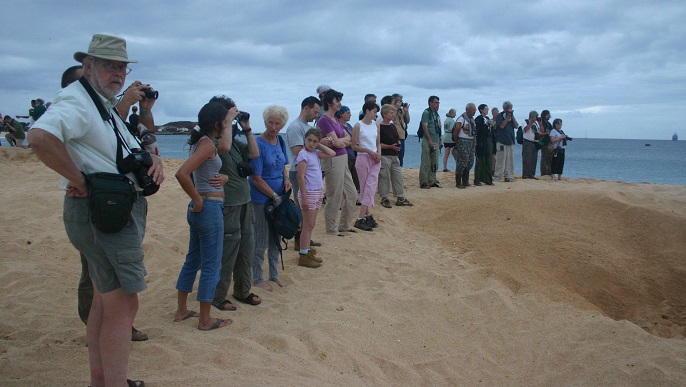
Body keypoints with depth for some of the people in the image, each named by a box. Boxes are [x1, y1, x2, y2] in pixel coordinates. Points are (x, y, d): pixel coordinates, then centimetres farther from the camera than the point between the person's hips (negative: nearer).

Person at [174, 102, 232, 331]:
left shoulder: (201, 141, 11)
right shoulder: (207, 143, -17)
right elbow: (182, 173, -29)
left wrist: (230, 120, 34)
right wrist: (198, 200, -19)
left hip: (199, 209, 10)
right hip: (210, 209, -10)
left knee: (193, 261, 18)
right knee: (211, 265, 0)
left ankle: (181, 310, 29)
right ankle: (205, 320, 9)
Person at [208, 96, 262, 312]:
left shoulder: (234, 140, 13)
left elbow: (254, 154, 11)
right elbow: (223, 148, -35)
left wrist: (247, 129, 6)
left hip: (244, 202, 9)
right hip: (227, 204, -9)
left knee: (246, 247, 16)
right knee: (227, 250, -3)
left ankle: (243, 291, 30)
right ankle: (217, 297, 11)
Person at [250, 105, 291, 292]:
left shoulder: (280, 141, 5)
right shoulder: (258, 144, -17)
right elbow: (256, 179, -17)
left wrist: (286, 178, -1)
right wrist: (275, 196, -15)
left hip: (278, 196, 7)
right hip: (262, 198, -7)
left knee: (275, 238, 16)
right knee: (261, 240, 3)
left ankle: (274, 274, 30)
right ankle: (257, 278, 18)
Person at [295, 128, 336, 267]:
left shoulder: (315, 153, 9)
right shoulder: (303, 154, -14)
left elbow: (332, 154, 12)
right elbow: (300, 177, -18)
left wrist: (319, 145, 5)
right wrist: (304, 197, -20)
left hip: (317, 192, 8)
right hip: (309, 193, -8)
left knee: (311, 224, 14)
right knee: (308, 225, -4)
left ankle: (308, 251, 23)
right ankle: (303, 256, 1)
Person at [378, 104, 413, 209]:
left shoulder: (393, 126, 15)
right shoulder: (379, 127, -9)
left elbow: (398, 139, 24)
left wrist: (398, 145, 2)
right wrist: (390, 146, -20)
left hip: (394, 156, 7)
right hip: (384, 156, -7)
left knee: (398, 176, 7)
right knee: (384, 177, -1)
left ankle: (400, 198, 13)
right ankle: (384, 199, 9)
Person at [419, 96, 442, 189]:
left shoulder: (436, 114, 17)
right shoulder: (426, 113, -7)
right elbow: (425, 127, -14)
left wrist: (440, 140, 15)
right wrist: (430, 140, -18)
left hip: (436, 142, 8)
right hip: (428, 141, -8)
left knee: (435, 163, 11)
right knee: (426, 163, -7)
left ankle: (432, 181, 18)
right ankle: (423, 183, -4)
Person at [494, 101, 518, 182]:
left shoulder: (512, 116, 17)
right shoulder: (500, 116, -1)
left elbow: (516, 126, 5)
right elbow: (502, 125, -15)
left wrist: (512, 116, -2)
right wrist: (507, 116, -10)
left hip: (511, 141, 6)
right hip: (501, 141, -6)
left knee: (510, 160, 4)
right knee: (500, 160, -7)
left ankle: (508, 176, 8)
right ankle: (497, 176, -3)